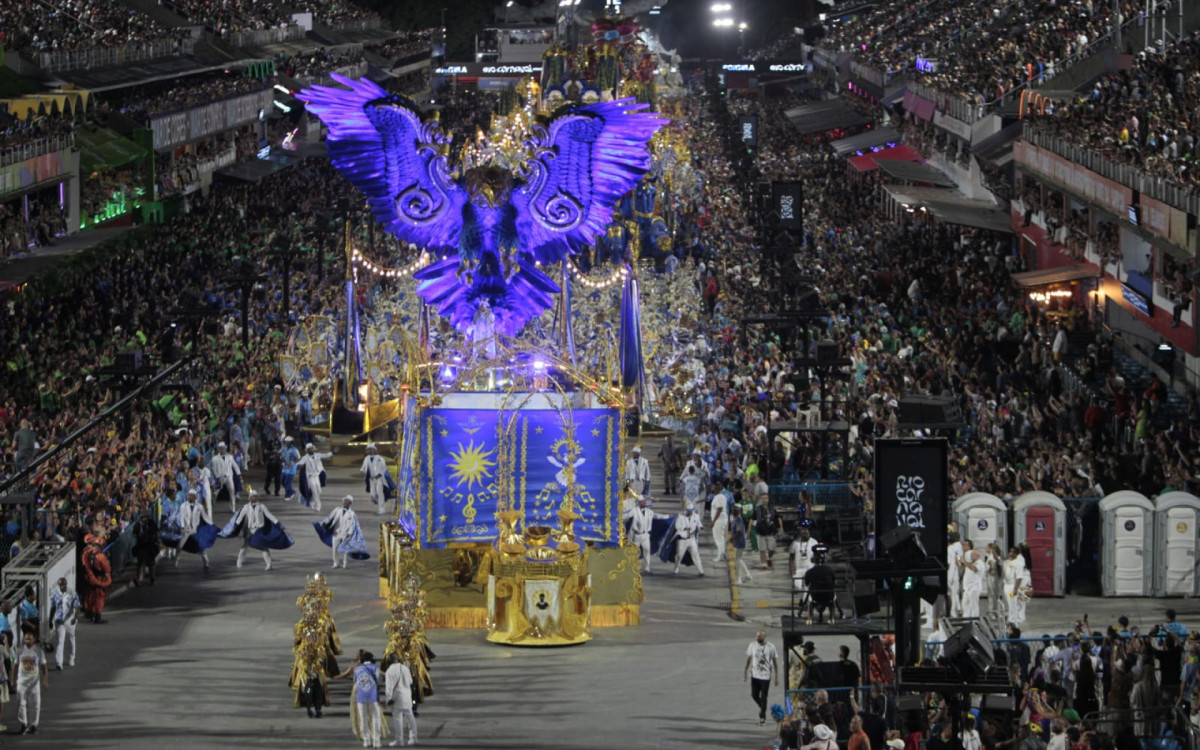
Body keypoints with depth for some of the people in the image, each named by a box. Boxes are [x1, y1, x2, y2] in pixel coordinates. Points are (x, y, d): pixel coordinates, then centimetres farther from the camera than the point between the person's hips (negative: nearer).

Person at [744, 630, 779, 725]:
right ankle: (761, 707, 36)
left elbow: (775, 662, -2)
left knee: (763, 697, -2)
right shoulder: (752, 645, 0)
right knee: (754, 695, 7)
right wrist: (745, 672, 14)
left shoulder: (770, 647, -8)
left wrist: (776, 677, -3)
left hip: (766, 675, -3)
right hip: (755, 674, 3)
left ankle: (763, 717, 8)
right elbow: (749, 658, 12)